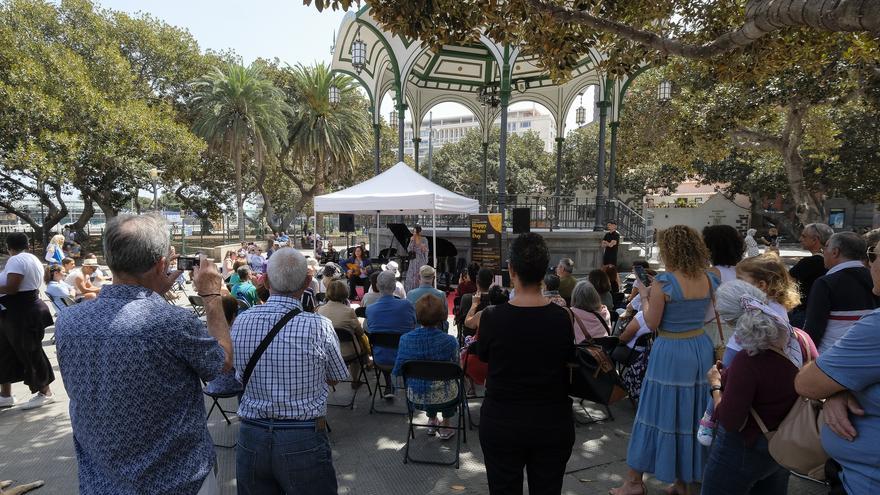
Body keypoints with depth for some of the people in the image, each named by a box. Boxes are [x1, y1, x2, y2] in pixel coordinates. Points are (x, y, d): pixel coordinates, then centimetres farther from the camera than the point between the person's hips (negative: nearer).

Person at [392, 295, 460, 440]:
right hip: (443, 398, -2)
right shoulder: (449, 341, -19)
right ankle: (445, 426, 36)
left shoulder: (405, 339, -14)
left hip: (415, 399, 2)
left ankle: (432, 421, 47)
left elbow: (397, 371, -6)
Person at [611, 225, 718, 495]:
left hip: (670, 352, -5)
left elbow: (652, 323, -13)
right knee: (692, 414, 17)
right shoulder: (710, 279, 1)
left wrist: (645, 298, 2)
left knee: (662, 413, 6)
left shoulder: (663, 282, -18)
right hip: (701, 349, 6)